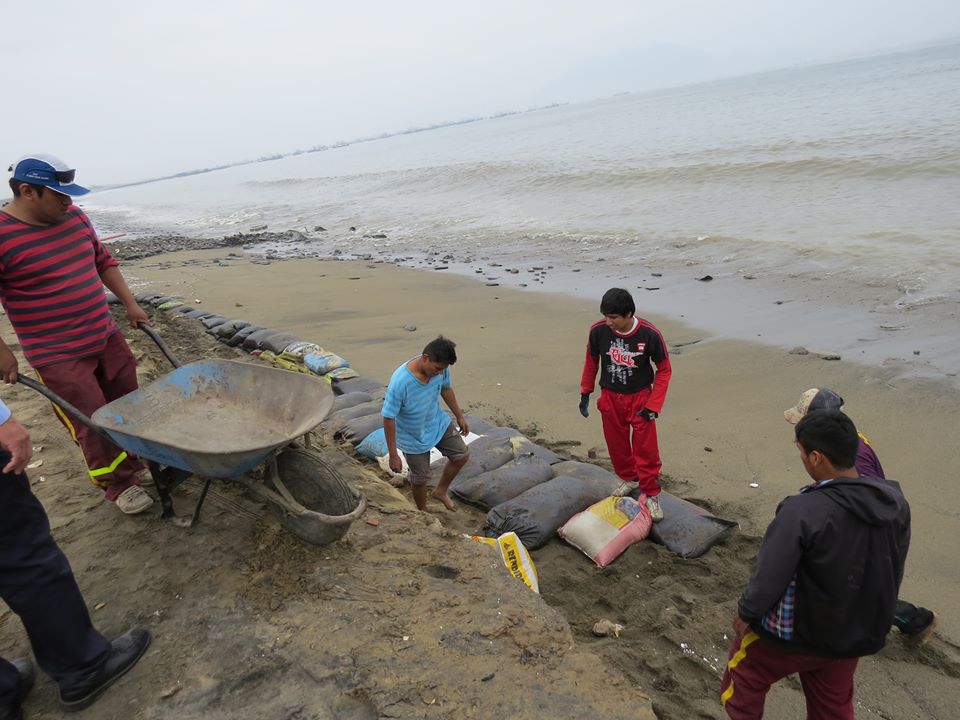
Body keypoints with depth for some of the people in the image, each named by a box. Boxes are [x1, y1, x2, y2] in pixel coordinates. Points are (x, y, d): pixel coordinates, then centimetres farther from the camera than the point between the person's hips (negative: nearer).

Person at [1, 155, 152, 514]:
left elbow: (102, 260, 15)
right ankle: (118, 485, 19)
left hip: (106, 337, 7)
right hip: (58, 357, -7)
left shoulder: (74, 216, 3)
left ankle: (136, 462, 37)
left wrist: (130, 303, 11)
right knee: (92, 424, 0)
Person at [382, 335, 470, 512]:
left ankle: (441, 491, 35)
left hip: (438, 423, 5)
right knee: (421, 478, 12)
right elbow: (388, 418, -29)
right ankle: (422, 511, 41)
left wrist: (460, 416, 12)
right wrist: (393, 455, -23)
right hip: (413, 437, -5)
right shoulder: (399, 382, -38)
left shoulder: (440, 368, -21)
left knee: (462, 455, 12)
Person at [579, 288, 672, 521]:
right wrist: (585, 393, 7)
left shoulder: (650, 335, -22)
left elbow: (664, 370, -9)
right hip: (610, 397, 3)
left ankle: (651, 495, 16)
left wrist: (653, 405, -13)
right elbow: (591, 361, 3)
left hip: (640, 398, -2)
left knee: (646, 449, 0)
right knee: (616, 444, 14)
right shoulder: (598, 330, -16)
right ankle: (629, 479, 38)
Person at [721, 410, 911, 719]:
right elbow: (894, 571, 3)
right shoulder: (895, 501, -13)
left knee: (745, 671, 22)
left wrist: (745, 613, -8)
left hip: (797, 633, -6)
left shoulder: (803, 511, -34)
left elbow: (770, 577, -26)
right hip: (858, 635, 6)